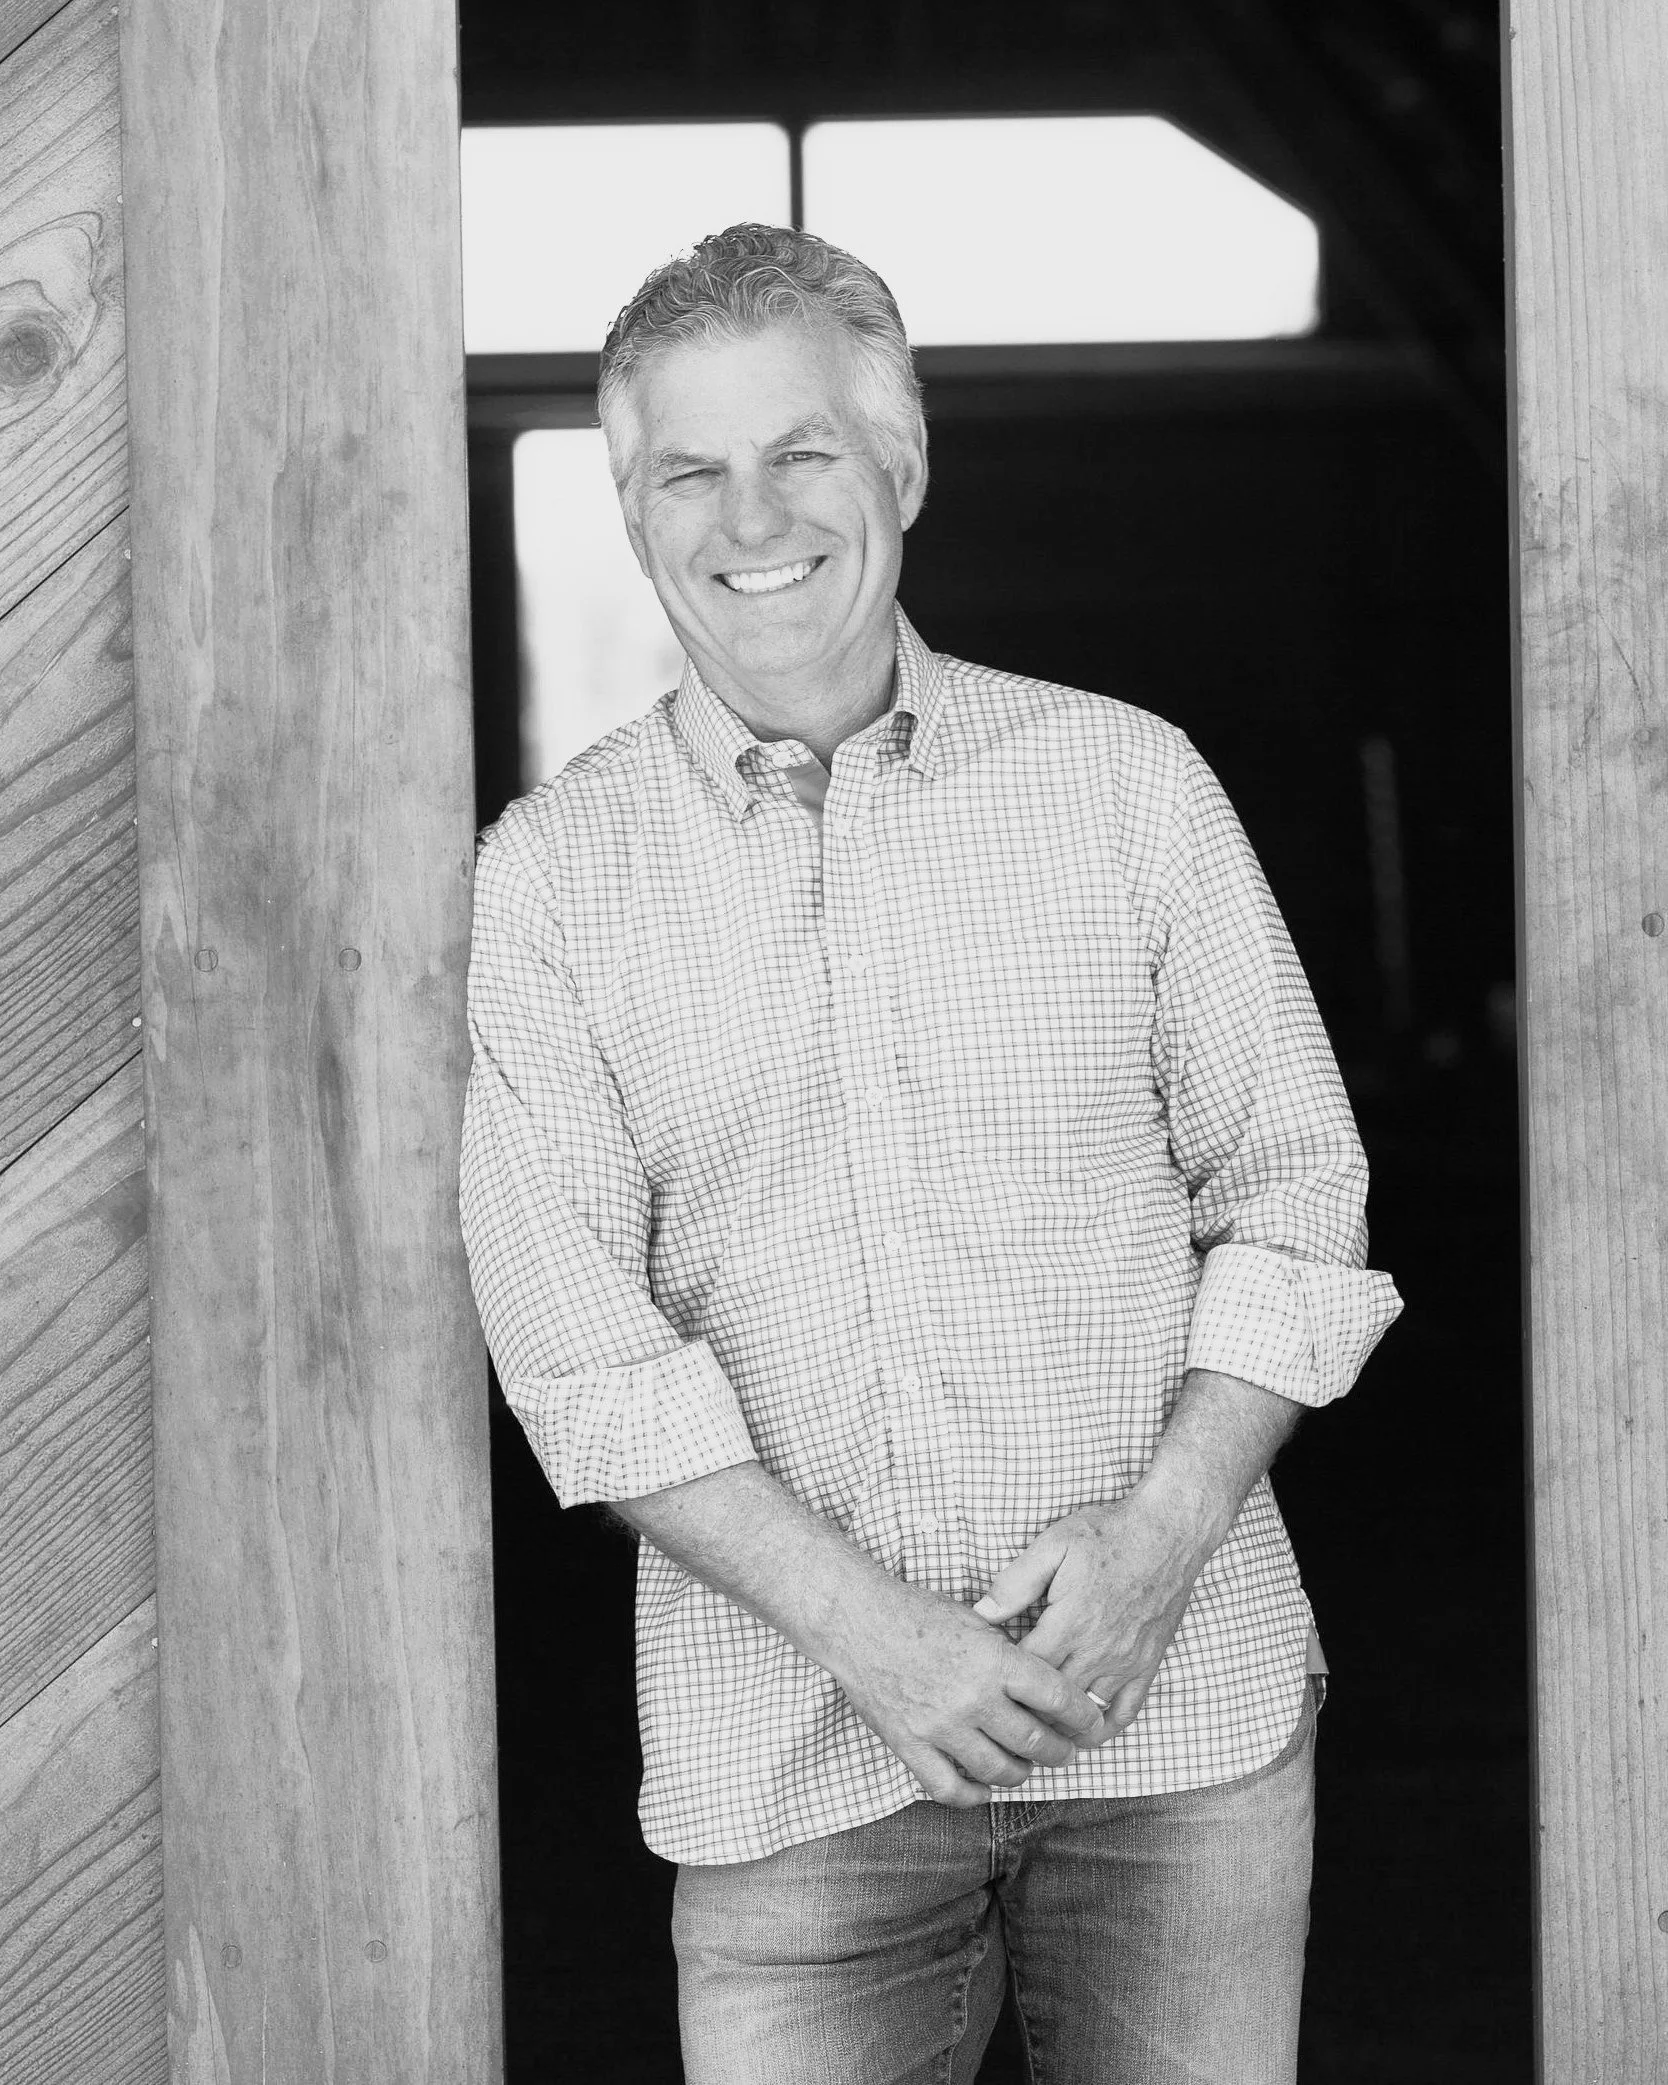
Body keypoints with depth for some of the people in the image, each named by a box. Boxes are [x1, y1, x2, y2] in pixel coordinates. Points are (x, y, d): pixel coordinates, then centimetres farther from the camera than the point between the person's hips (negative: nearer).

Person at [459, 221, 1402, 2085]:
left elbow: (1294, 1197, 5)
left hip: (1184, 1707, 1)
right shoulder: (551, 876, 2)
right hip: (785, 1751, 0)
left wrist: (1161, 1531, -9)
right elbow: (575, 1340, -4)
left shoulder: (1128, 782, 5)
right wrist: (865, 1625, -13)